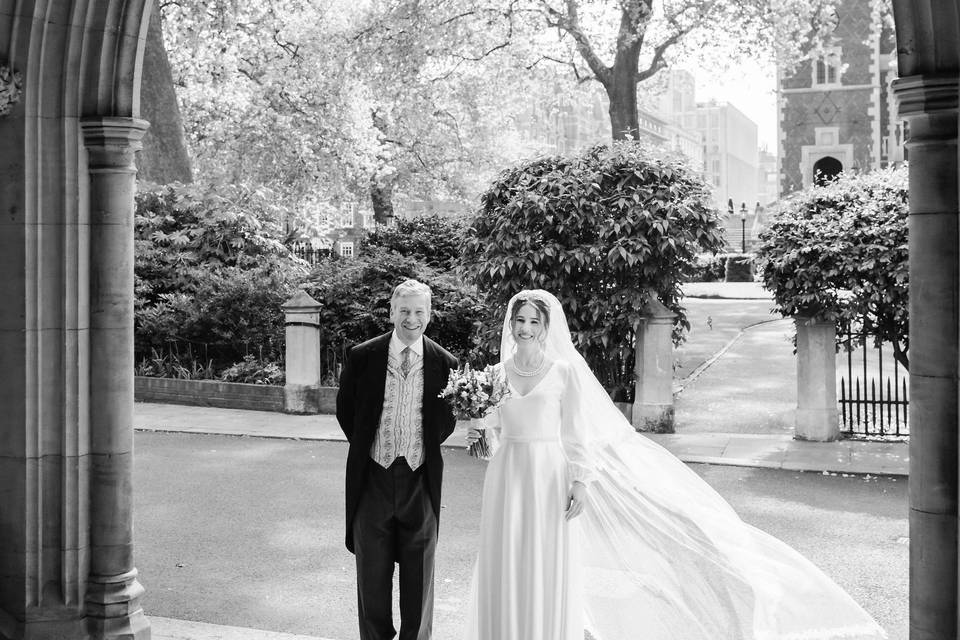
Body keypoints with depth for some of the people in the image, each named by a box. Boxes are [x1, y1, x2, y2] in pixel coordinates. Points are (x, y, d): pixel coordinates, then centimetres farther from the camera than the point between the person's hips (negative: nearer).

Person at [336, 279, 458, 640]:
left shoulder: (444, 363, -3)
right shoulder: (362, 357, -4)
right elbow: (345, 410, 10)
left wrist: (425, 448, 5)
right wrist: (366, 447, 10)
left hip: (420, 479, 0)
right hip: (373, 477, 0)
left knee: (418, 573, 11)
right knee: (372, 571, 10)